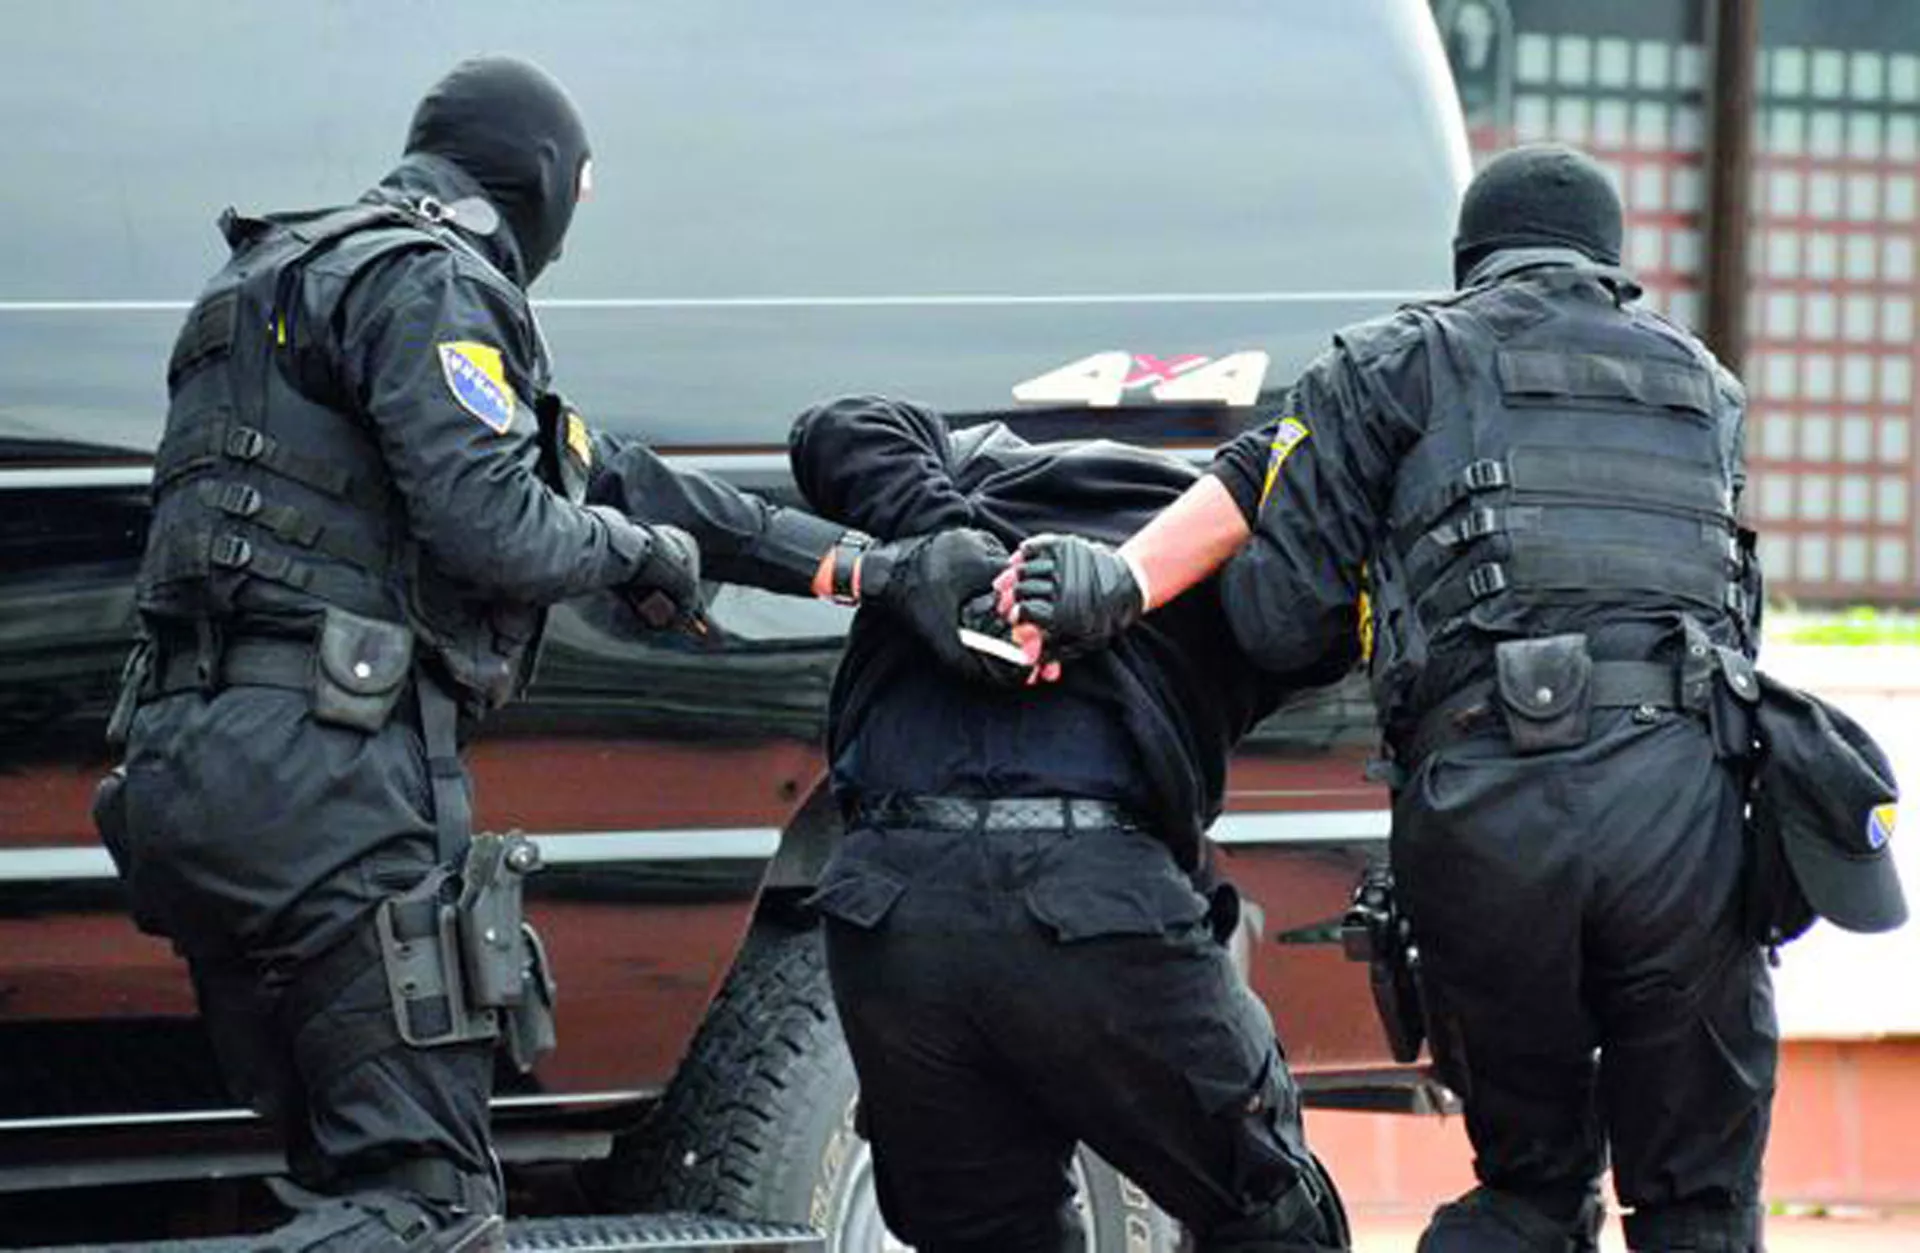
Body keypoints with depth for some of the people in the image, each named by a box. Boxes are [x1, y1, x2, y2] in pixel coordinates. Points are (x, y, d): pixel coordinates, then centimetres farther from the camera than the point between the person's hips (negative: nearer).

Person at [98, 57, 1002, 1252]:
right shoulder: (430, 280, -5)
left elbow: (608, 474, 26)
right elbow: (494, 528, -18)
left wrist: (872, 564, 25)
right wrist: (638, 549, 4)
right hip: (322, 773, -10)